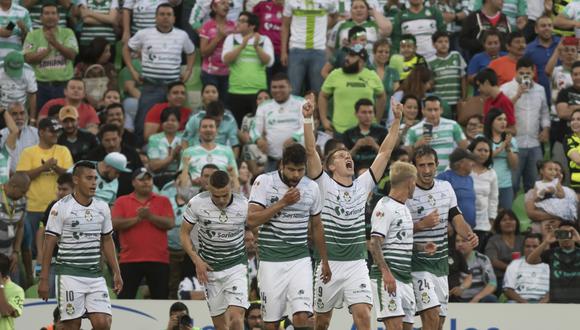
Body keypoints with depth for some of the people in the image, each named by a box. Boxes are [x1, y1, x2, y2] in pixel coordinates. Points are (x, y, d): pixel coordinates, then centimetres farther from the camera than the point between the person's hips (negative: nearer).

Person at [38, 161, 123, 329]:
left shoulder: (102, 208, 9)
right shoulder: (61, 208, -7)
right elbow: (49, 244, -5)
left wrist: (116, 273, 15)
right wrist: (44, 279, -9)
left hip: (95, 274, 4)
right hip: (70, 275, -4)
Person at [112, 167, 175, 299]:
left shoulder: (163, 201, 10)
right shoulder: (122, 202, 9)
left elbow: (170, 223, -3)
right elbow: (115, 224, -5)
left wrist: (150, 216, -15)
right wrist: (137, 218, -14)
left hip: (158, 259, 1)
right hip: (129, 259, 0)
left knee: (161, 297, 2)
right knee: (125, 298, -1)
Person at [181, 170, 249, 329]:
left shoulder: (244, 205, -13)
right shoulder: (197, 203, -12)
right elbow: (184, 233, 0)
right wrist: (197, 261, -11)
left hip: (236, 267, -2)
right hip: (209, 269, 2)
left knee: (236, 316, -21)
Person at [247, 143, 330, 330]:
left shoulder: (311, 187, 5)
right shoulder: (264, 182, -5)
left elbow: (316, 226, 17)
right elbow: (252, 220, -13)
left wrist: (324, 261, 20)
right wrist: (282, 203, -16)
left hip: (300, 260, 1)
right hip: (271, 262, -1)